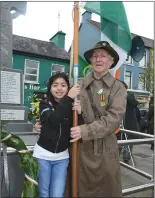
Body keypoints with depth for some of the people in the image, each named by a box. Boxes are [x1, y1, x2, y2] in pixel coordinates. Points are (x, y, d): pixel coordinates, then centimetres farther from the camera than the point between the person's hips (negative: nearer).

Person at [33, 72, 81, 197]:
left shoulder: (72, 106, -1)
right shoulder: (45, 103, -5)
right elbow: (52, 120, -26)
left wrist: (80, 113, -22)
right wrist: (68, 98, -28)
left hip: (62, 157, 1)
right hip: (43, 154, -1)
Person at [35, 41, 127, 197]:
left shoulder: (118, 87, -2)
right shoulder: (80, 85, 1)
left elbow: (115, 117, -14)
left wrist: (86, 130, -22)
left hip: (105, 150, 0)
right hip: (81, 147, 1)